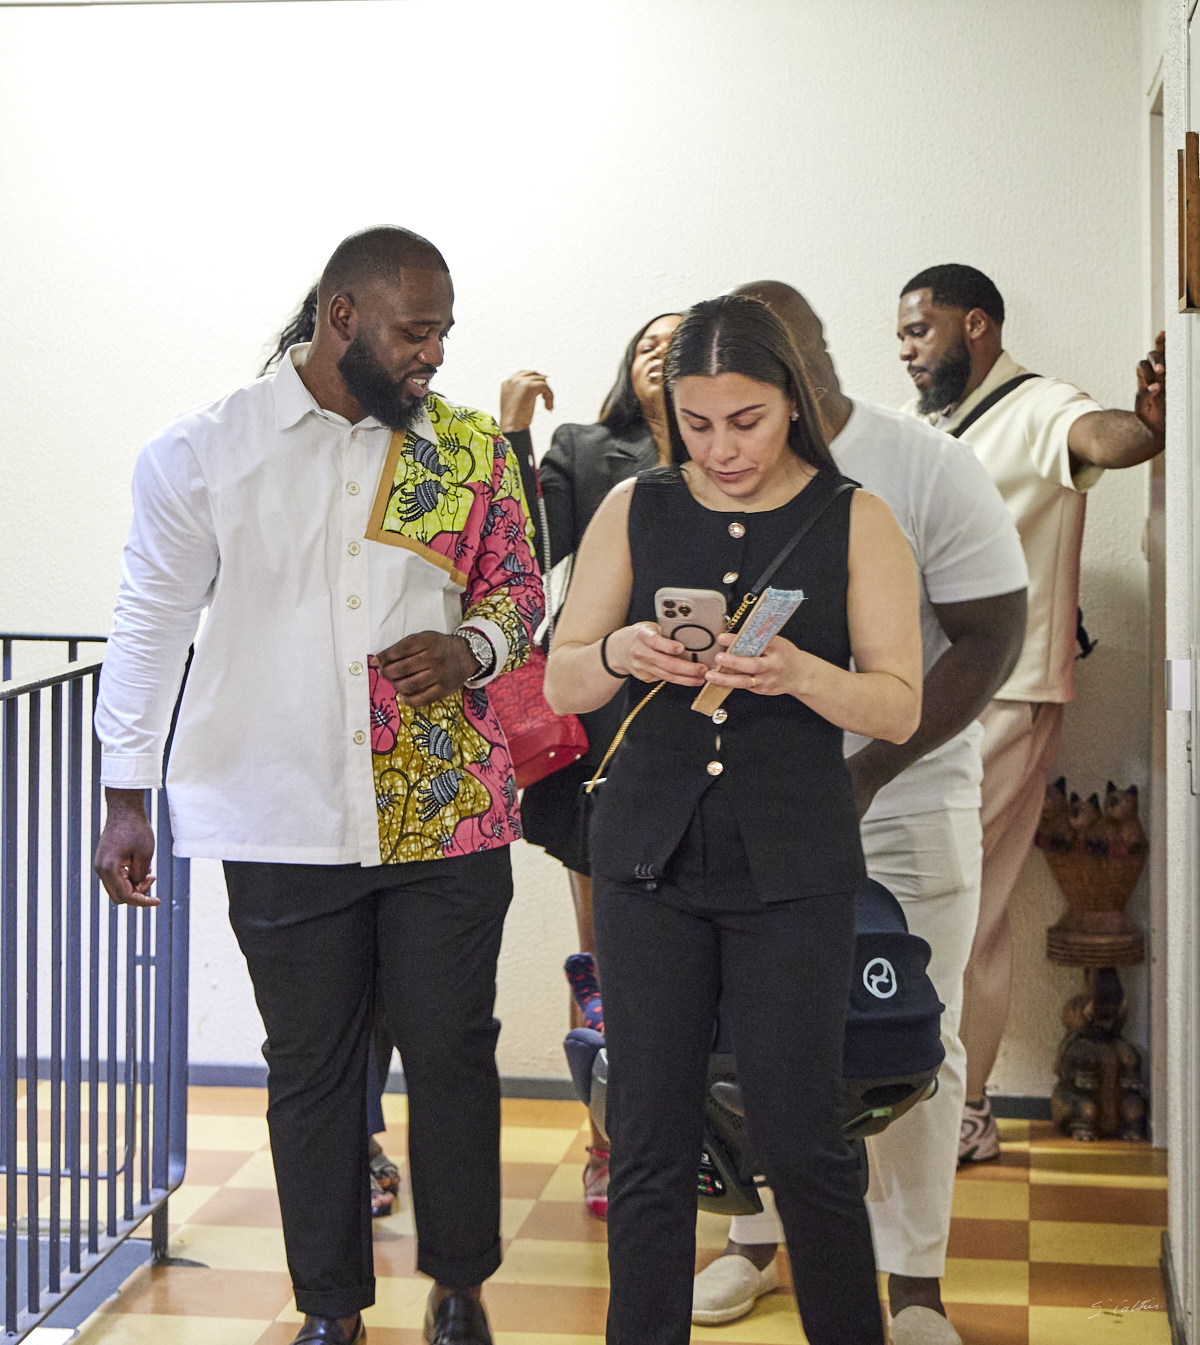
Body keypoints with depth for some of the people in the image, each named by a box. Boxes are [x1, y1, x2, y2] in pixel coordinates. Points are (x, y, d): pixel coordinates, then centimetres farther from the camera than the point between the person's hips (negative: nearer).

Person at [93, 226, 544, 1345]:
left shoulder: (470, 447, 5)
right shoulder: (201, 452, -1)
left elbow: (519, 585, 14)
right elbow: (151, 627, 4)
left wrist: (470, 646, -9)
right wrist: (125, 800, 3)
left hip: (448, 815, 1)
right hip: (283, 821, -1)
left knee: (451, 1052, 7)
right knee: (310, 1066, 9)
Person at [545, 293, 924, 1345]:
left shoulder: (855, 521, 0)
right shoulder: (634, 511, 5)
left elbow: (899, 708, -4)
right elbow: (560, 683, 6)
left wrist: (798, 673, -23)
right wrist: (619, 654, -16)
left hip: (793, 868, -2)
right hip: (649, 861, 2)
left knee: (801, 1138, 1)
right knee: (650, 1146, 5)